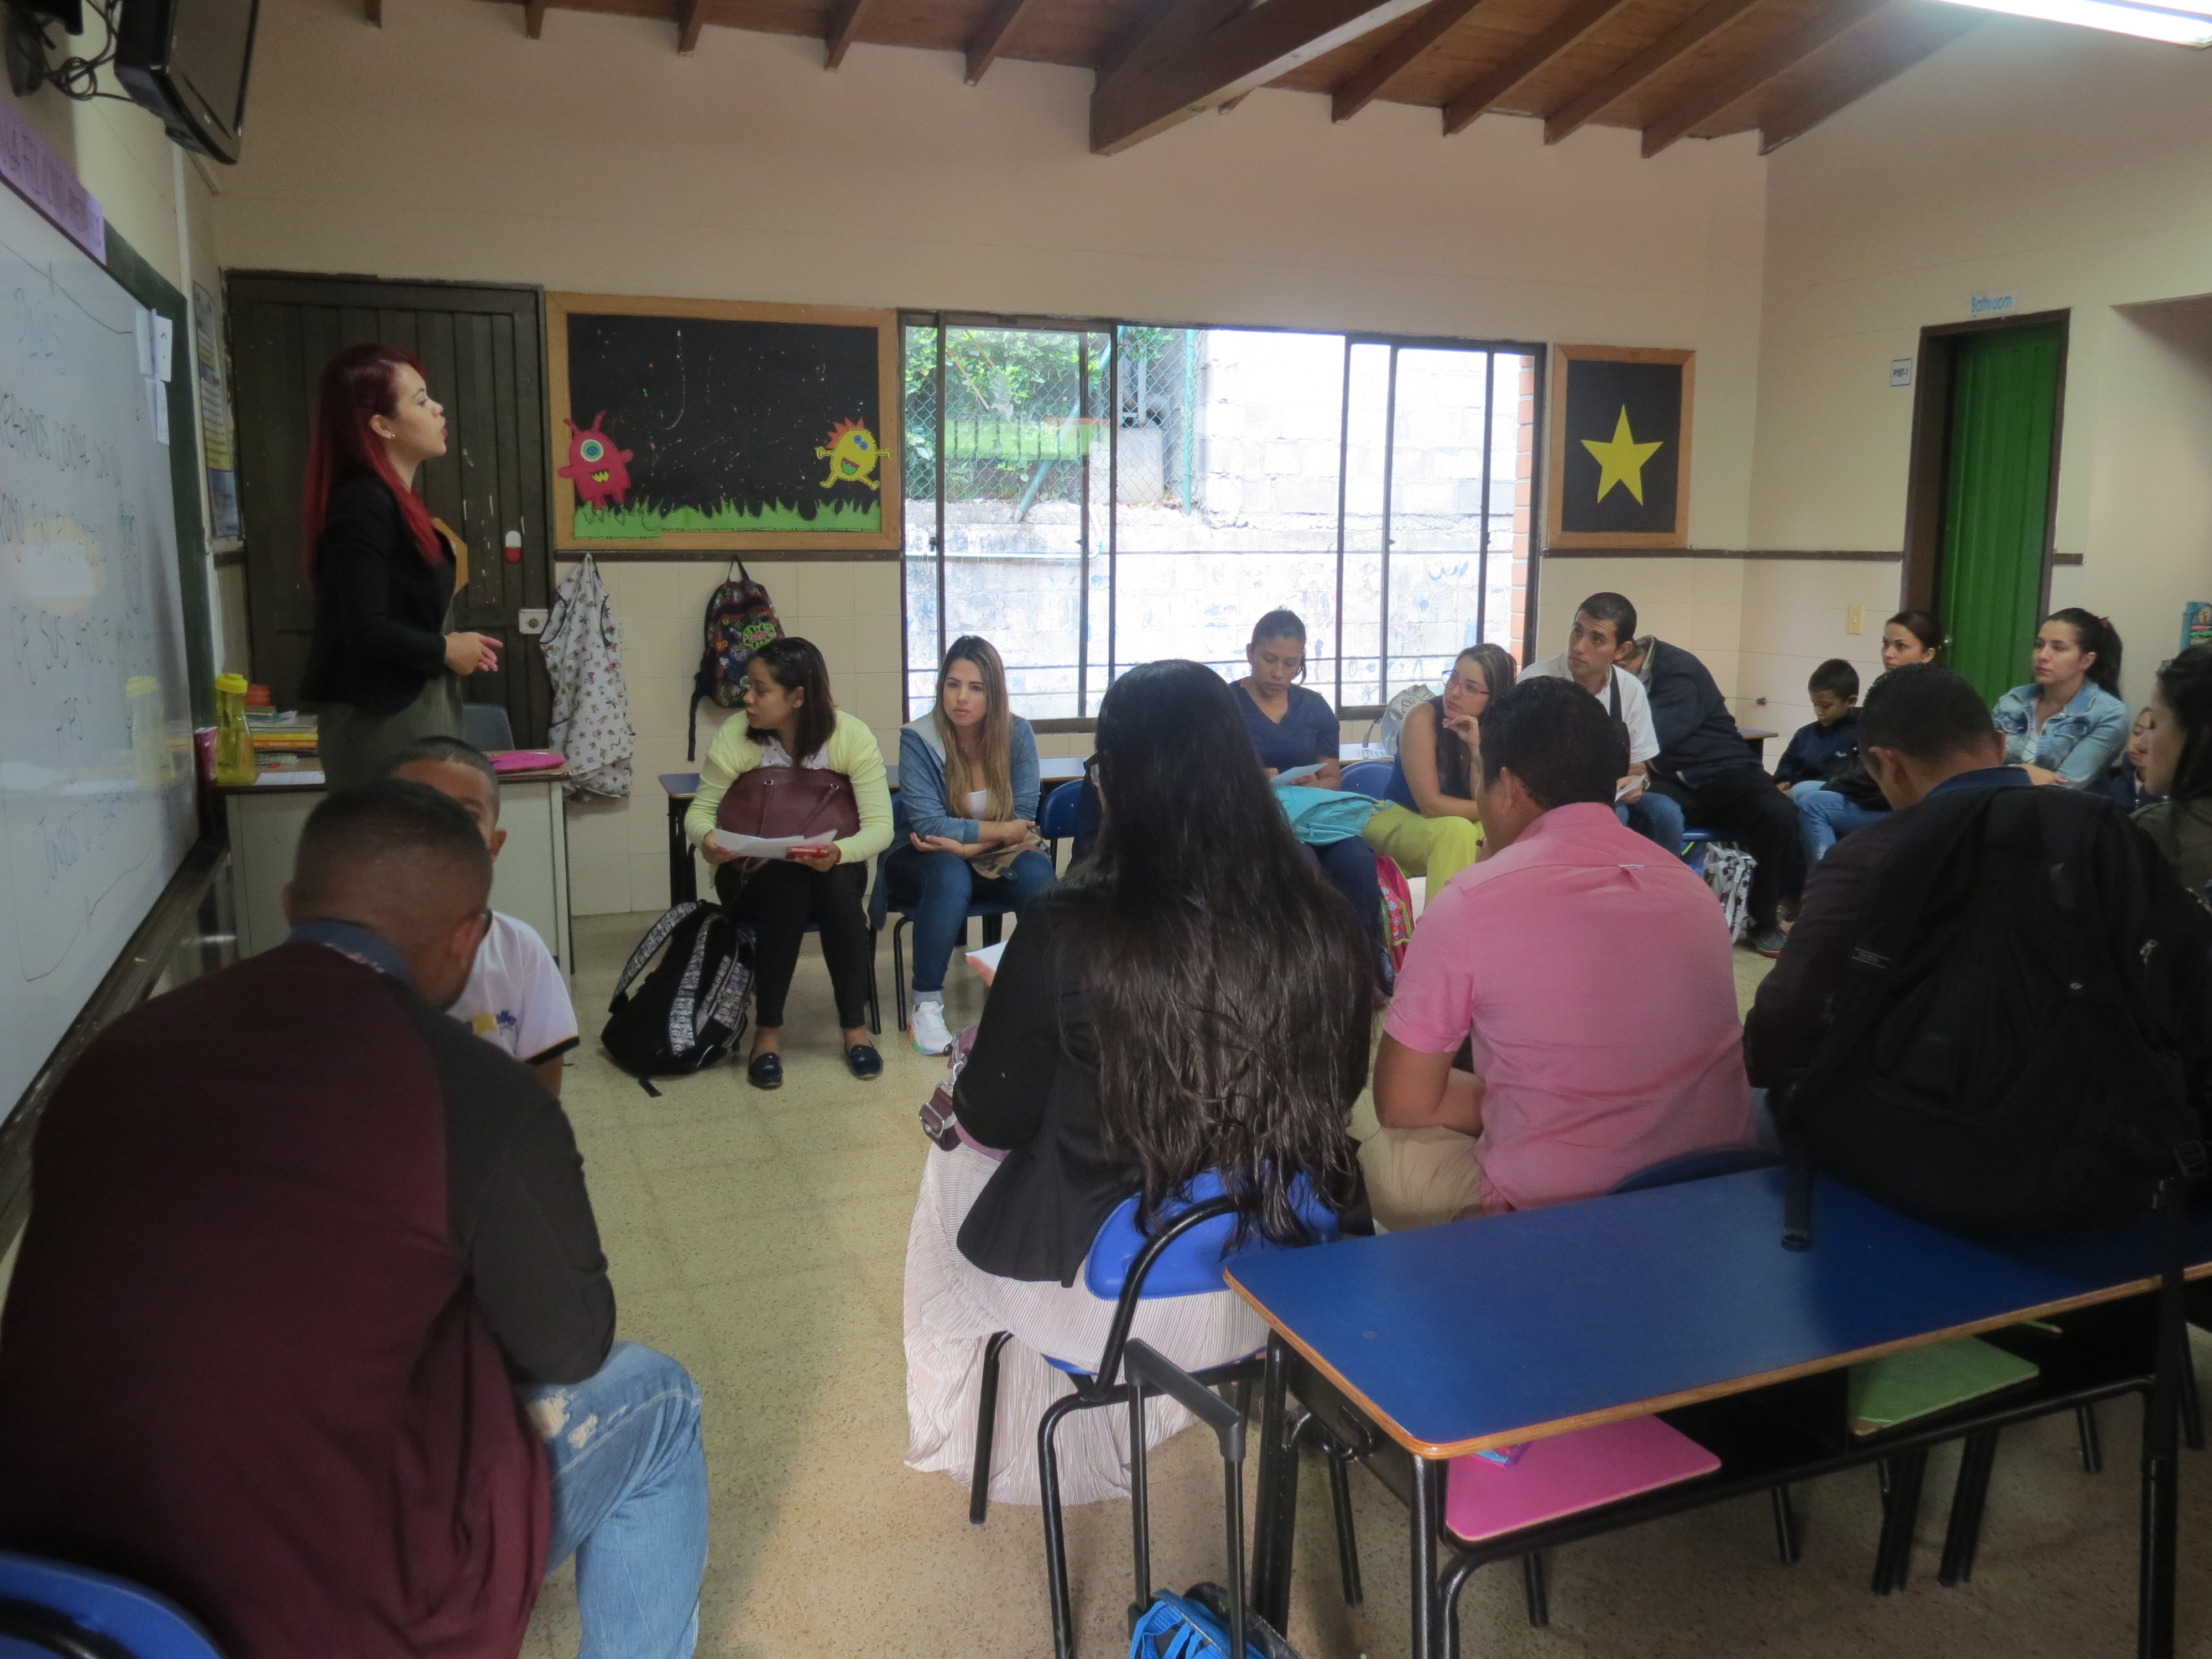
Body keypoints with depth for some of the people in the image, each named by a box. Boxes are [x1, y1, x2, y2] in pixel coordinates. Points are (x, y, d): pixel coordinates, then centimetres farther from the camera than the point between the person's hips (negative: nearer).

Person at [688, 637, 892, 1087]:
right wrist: (707, 838, -31)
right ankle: (768, 1031, -19)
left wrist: (839, 852, -39)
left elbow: (880, 825, -18)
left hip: (830, 871, 0)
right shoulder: (735, 736, -11)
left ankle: (855, 1028, -18)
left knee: (838, 887, -33)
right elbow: (700, 809, -6)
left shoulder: (852, 737, -14)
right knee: (788, 890, -33)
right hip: (751, 876, 0)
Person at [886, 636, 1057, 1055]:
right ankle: (926, 1005, -25)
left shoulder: (1017, 732, -7)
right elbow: (928, 824, -20)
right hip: (934, 861, -2)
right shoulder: (917, 739, -14)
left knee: (1038, 876, -30)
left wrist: (967, 844, -24)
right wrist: (1000, 829, -19)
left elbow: (1023, 819, -10)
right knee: (949, 878, -36)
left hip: (999, 860, 2)